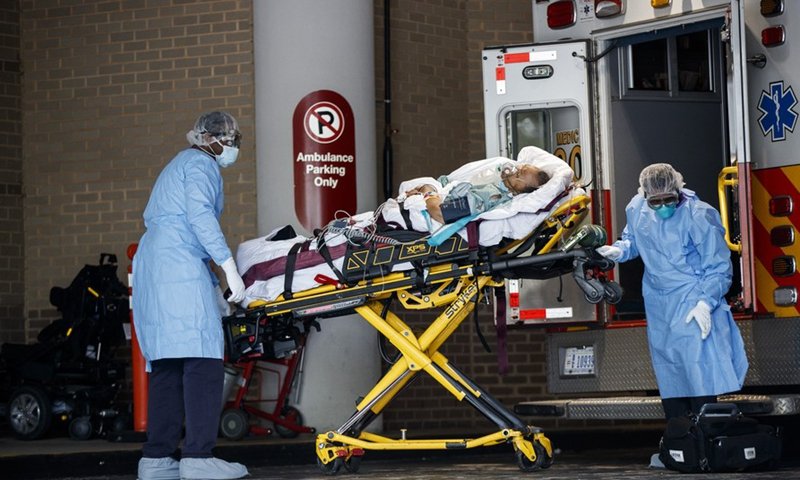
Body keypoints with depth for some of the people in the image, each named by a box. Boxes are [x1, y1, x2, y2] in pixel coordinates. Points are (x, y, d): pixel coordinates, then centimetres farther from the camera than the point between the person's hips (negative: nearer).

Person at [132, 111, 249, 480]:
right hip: (180, 267, -10)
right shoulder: (202, 163, 1)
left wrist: (212, 285, 28)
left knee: (167, 362, 7)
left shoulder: (180, 164, 31)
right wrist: (229, 267, -18)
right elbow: (199, 214, -14)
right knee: (203, 357, -14)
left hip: (150, 267, 10)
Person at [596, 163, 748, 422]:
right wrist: (618, 251, -2)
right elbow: (633, 239, 20)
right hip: (658, 307, 6)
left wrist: (706, 303, -23)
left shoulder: (699, 215, -17)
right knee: (669, 381, 12)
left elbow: (719, 266, -13)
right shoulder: (637, 209, -1)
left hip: (693, 304, -6)